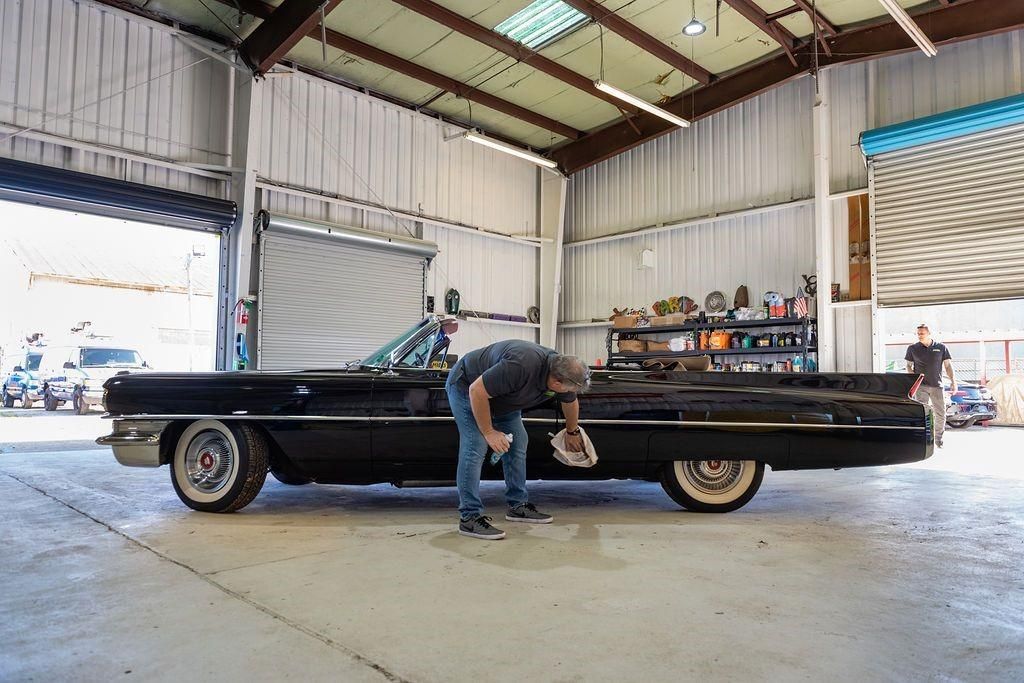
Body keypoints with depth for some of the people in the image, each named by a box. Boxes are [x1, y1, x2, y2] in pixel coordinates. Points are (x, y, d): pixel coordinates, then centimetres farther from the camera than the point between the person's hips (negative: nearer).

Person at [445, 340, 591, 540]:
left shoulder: (561, 371, -15)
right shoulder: (520, 366, -41)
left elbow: (571, 403, 9)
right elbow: (477, 391, -33)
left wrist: (572, 432, 24)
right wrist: (489, 432, -25)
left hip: (501, 396, 8)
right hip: (467, 386, -8)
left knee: (518, 443, 5)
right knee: (475, 448, -18)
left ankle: (518, 505, 15)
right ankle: (469, 517, -14)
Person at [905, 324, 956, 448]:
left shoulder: (941, 347, 6)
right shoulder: (912, 348, 5)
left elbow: (948, 365, 7)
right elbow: (908, 366, 11)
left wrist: (953, 381, -3)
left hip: (937, 385, 1)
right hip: (921, 385, -1)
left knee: (940, 414, 6)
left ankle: (938, 438, 24)